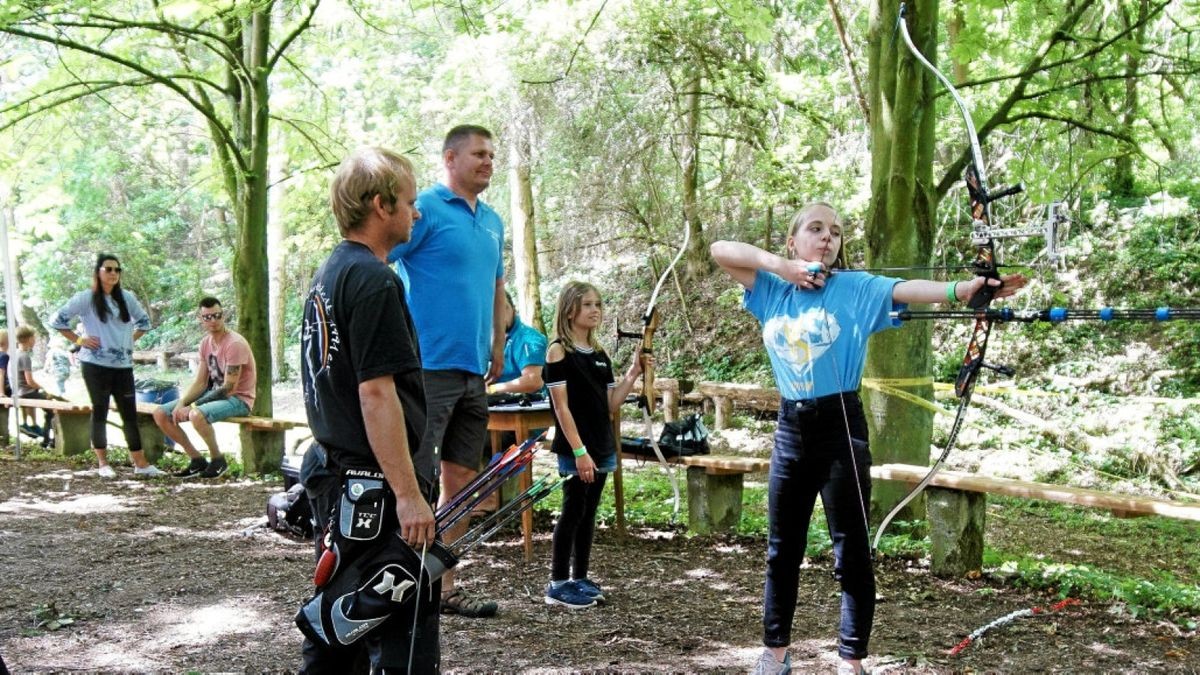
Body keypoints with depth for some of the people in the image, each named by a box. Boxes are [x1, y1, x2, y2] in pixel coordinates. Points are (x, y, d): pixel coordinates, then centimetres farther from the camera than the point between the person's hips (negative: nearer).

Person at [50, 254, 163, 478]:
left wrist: (131, 339, 10)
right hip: (96, 365, -4)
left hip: (123, 365, 4)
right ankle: (102, 463, 11)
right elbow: (57, 320, -1)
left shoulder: (127, 298, 9)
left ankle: (140, 463, 5)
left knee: (130, 412, 3)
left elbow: (144, 321, 24)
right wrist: (79, 340, -6)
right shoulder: (86, 298, -3)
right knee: (100, 412, 3)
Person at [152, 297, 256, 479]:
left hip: (238, 398, -8)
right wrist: (181, 404, -11)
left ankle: (217, 459, -11)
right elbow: (200, 382, 7)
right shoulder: (205, 342, 7)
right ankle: (197, 460, 7)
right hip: (213, 394, 9)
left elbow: (229, 388, -21)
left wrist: (192, 407, -22)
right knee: (160, 414, -1)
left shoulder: (234, 343, -18)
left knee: (197, 415, -37)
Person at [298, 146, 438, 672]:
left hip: (332, 473, 10)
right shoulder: (374, 280, -16)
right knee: (405, 630, -3)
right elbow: (376, 392, -23)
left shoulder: (326, 275, 14)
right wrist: (408, 493, -23)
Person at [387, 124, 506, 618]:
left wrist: (498, 345, 23)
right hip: (429, 366, -8)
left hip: (474, 370, 8)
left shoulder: (492, 221, 17)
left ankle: (444, 585, 21)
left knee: (462, 479, 11)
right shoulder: (425, 209, -7)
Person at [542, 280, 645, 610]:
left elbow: (611, 404, 10)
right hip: (575, 449, -7)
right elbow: (561, 406, -14)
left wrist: (632, 375, -2)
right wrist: (579, 451, -19)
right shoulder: (559, 351, -9)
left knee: (588, 513, 12)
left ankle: (579, 578, 20)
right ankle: (558, 585, 4)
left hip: (601, 446, 7)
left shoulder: (600, 354, 11)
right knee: (572, 512, -3)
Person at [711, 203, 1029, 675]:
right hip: (790, 428, 4)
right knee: (782, 549, 14)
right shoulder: (773, 290, 5)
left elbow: (908, 289, -21)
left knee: (851, 554, 1)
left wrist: (963, 288, -39)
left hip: (840, 428, -3)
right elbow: (721, 250, 1)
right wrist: (779, 264, -11)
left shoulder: (856, 289, -5)